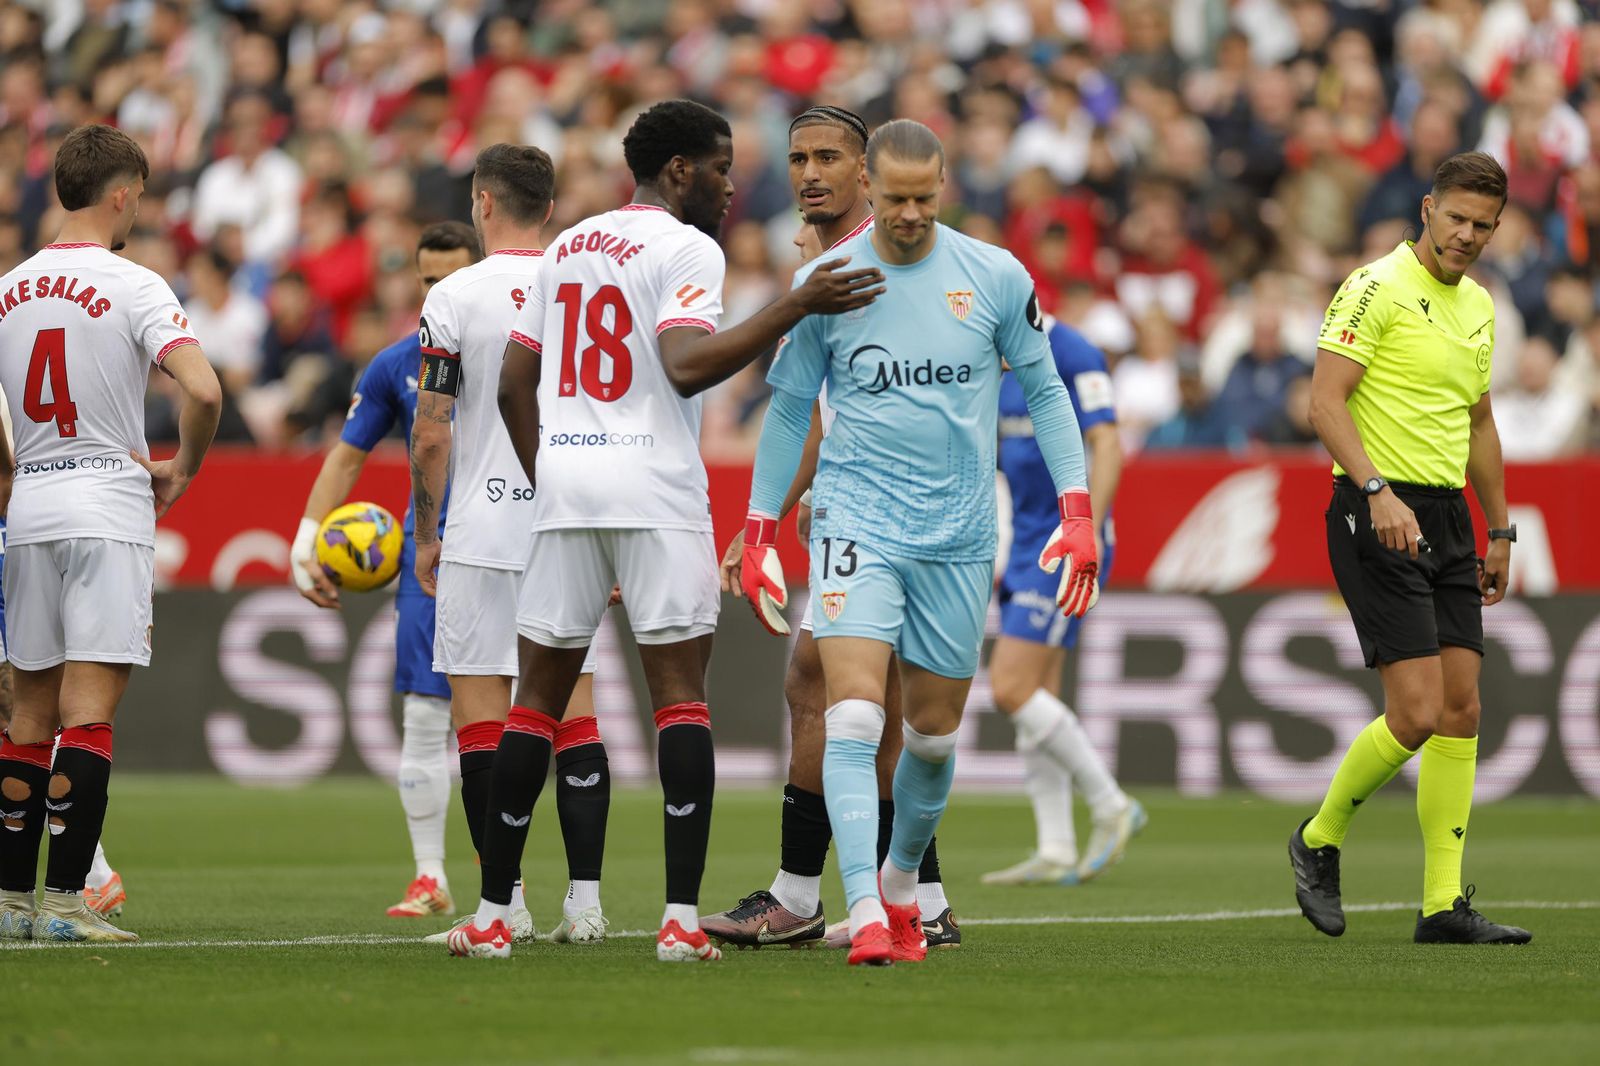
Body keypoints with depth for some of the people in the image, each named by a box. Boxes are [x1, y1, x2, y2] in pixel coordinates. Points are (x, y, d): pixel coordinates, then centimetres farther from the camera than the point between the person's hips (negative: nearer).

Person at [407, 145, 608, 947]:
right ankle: (585, 901, 3)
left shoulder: (454, 297, -6)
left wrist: (425, 536, 5)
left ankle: (505, 902, -3)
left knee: (480, 714, 1)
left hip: (482, 535, -4)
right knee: (574, 714, 7)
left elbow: (431, 436, -7)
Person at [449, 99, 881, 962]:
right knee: (680, 696, -4)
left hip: (563, 482, 6)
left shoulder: (568, 246, 17)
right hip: (656, 486, -6)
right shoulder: (686, 248, -5)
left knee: (539, 696, 10)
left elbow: (514, 382, 17)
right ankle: (681, 918, -13)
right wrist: (798, 307, -21)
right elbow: (686, 367, -21)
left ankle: (492, 915, 9)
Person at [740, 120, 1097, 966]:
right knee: (853, 720, -17)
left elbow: (1044, 391, 9)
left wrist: (1077, 511, 1)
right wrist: (758, 532, 7)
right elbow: (788, 409, 8)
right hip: (856, 522, -2)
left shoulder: (996, 277, -1)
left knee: (934, 733, 10)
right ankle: (865, 916, -23)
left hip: (960, 536, 2)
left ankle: (901, 885, 34)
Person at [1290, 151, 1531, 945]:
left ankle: (1444, 904, 4)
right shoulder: (1378, 287, -9)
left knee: (1461, 709, 2)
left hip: (1447, 519, 8)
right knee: (1417, 713, -13)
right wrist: (1377, 490, -27)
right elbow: (1325, 400, -17)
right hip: (1377, 517, -8)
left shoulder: (1479, 307, 16)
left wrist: (1499, 531, 23)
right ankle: (1319, 839, 11)